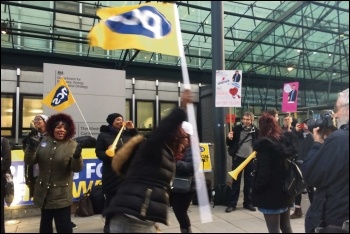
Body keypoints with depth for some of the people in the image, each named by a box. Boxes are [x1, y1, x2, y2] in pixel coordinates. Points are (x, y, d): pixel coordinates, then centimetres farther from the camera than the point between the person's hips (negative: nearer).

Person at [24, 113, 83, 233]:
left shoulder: (72, 145, -11)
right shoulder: (44, 141, 1)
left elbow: (77, 168, -16)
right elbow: (29, 161, 2)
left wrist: (77, 156, -36)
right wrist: (31, 148, -17)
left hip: (61, 194, -4)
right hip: (44, 191, 5)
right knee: (45, 223, 23)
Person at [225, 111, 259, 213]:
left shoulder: (256, 130, -1)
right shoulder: (237, 128, -3)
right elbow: (229, 144, 1)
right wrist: (229, 138, -20)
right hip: (238, 158, -1)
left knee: (249, 182, 11)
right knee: (235, 181, 4)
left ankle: (247, 203, 24)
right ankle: (232, 204, 11)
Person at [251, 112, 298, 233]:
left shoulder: (265, 144, -19)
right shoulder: (287, 139, 3)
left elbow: (263, 173, -22)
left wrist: (255, 189, -11)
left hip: (271, 194, -7)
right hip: (286, 190, 8)